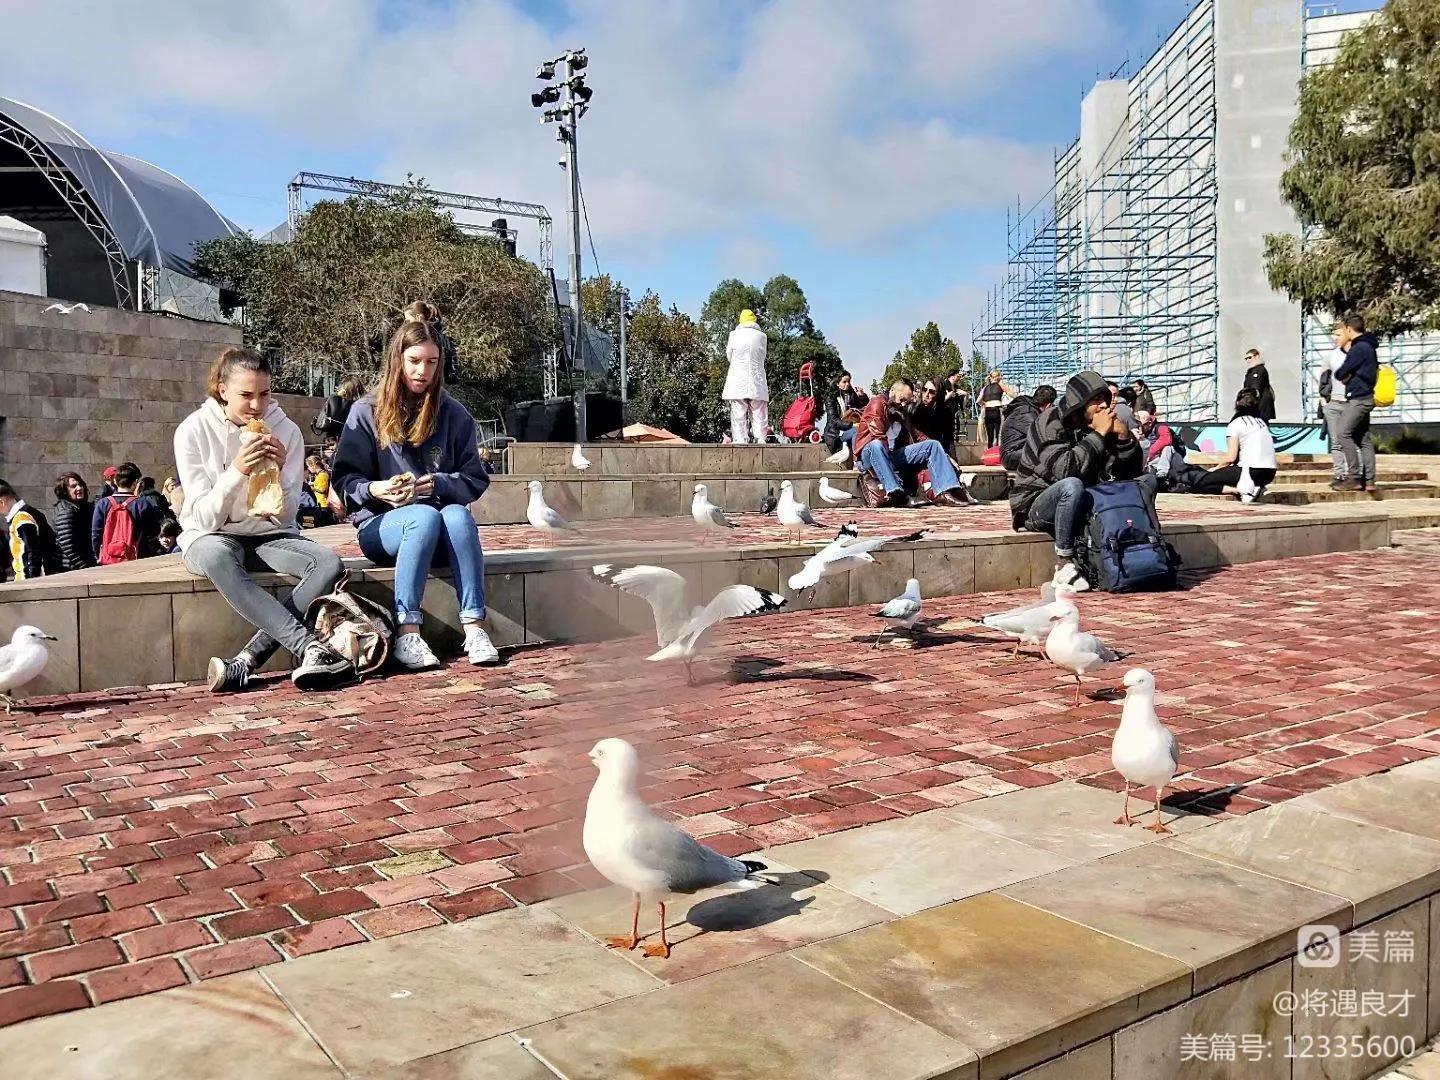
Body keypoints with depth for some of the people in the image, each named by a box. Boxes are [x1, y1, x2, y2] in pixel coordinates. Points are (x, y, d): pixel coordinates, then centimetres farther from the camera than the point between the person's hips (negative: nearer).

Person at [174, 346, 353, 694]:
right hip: (210, 537, -2)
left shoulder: (286, 430, -5)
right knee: (217, 558, -39)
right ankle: (309, 648, -43)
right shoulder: (193, 430, -10)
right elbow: (205, 518, -15)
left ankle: (247, 661, -34)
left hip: (269, 536, 3)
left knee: (329, 563, -27)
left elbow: (285, 515, -5)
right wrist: (237, 470, -29)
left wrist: (278, 471, -23)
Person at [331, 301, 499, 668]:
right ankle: (406, 633, -36)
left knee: (457, 515, -34)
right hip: (381, 526, -2)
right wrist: (374, 489, -22)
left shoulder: (454, 414, 6)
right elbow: (344, 480, -1)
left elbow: (475, 480, 3)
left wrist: (440, 484, -17)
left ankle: (474, 627, -37)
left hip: (441, 526, 2)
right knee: (426, 516, -35)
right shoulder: (366, 412, 2)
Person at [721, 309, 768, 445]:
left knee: (738, 416, -2)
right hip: (757, 383, 1)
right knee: (758, 415, 3)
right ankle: (760, 441, -4)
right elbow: (762, 357, 12)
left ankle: (739, 440, -8)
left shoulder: (734, 335, 1)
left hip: (737, 383, -1)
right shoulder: (761, 336, 3)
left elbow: (729, 356, 10)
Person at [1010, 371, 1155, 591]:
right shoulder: (1051, 422, -16)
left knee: (1148, 481, -2)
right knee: (1072, 485, -40)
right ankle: (1064, 565, -29)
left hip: (1085, 503, 7)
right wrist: (1098, 435, -26)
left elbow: (1134, 472, 4)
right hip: (1036, 505, -7)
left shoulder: (1101, 425, 3)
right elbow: (1063, 470, -32)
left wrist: (1124, 436, -13)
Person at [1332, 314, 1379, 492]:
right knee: (1364, 439, 9)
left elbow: (1340, 374, -12)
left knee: (1345, 434, -12)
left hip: (1358, 398, -10)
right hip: (1365, 398, 10)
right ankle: (1369, 481, 9)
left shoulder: (1359, 348, -14)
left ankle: (1354, 477, -14)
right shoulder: (1368, 347, 18)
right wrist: (1347, 377, 3)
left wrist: (1341, 376, 8)